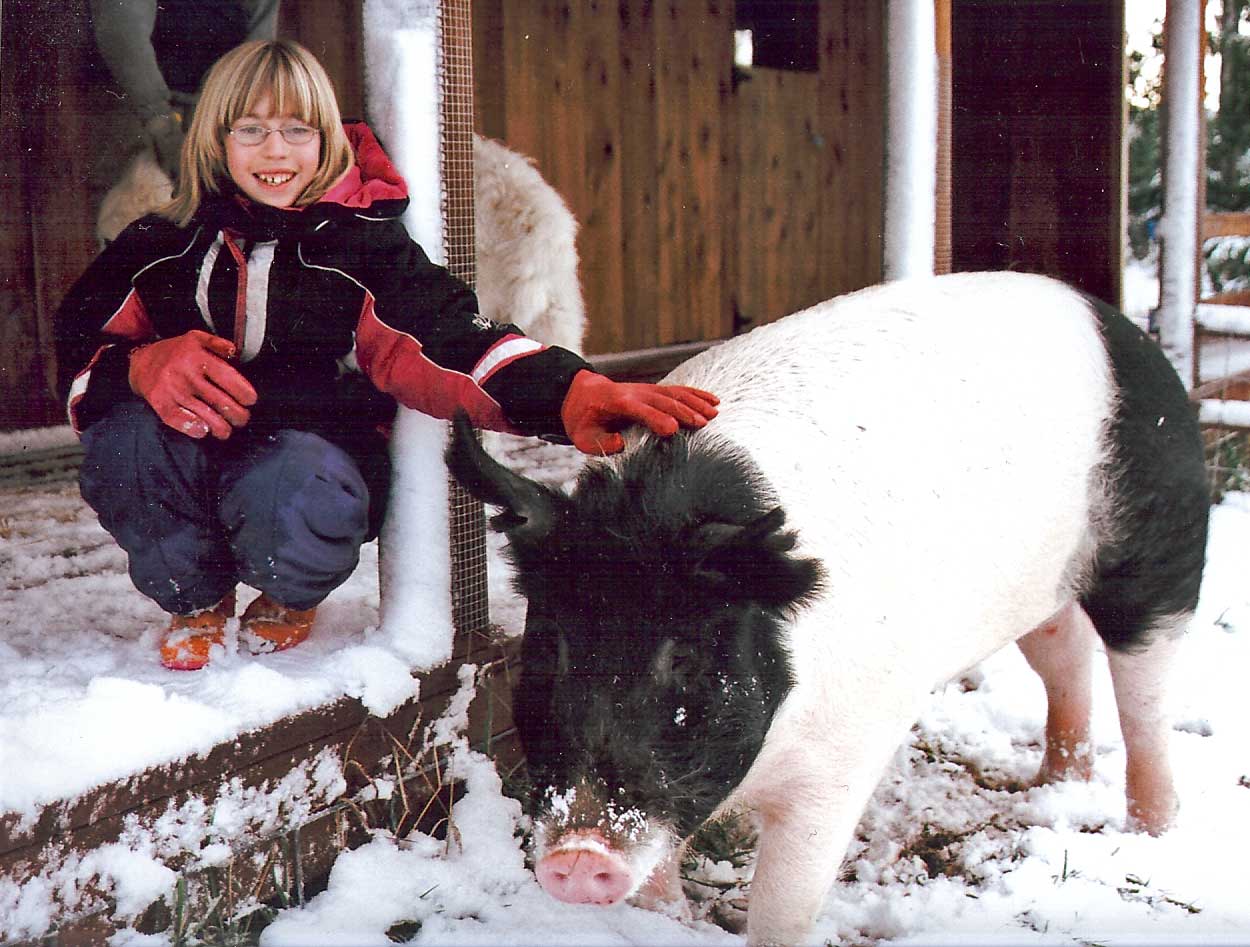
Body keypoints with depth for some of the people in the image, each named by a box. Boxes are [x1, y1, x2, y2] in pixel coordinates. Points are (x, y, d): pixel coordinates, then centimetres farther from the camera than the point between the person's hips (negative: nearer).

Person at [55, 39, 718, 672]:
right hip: (188, 476, 2)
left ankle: (289, 597, 6)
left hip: (318, 452, -2)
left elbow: (450, 339, -16)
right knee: (129, 433, -30)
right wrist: (145, 368, -27)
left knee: (300, 504, -37)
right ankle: (196, 600, 3)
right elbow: (79, 352, -1)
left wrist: (572, 394, -37)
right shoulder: (160, 247, 6)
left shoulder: (360, 246, -1)